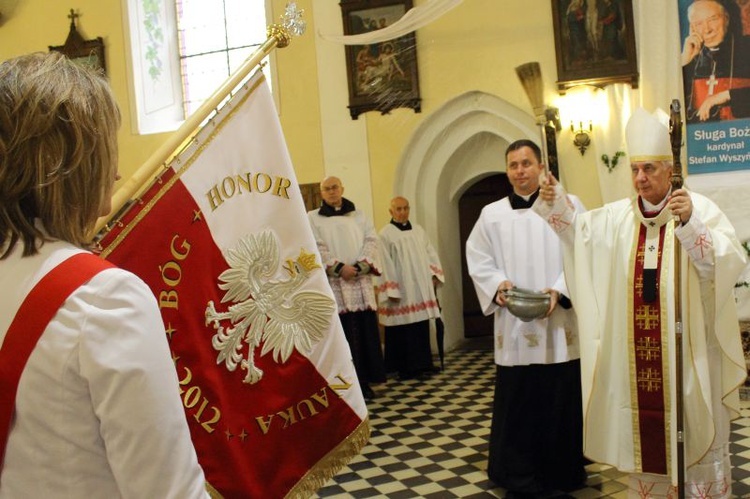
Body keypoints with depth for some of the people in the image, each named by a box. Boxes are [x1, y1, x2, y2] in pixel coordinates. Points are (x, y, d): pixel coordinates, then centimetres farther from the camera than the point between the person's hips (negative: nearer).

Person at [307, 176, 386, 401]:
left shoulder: (359, 215, 16)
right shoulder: (312, 218, 8)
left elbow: (371, 240, 5)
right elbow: (316, 248, -4)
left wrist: (360, 266, -11)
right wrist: (339, 268, -16)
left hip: (361, 282, 3)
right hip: (332, 283, -3)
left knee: (365, 331, 1)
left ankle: (364, 382, 8)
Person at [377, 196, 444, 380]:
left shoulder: (418, 230, 13)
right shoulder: (386, 234, -6)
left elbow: (430, 252, 16)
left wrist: (435, 274, 2)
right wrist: (391, 289, -16)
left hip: (421, 288, 6)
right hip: (401, 289, -6)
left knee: (421, 325, 7)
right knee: (403, 329, -3)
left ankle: (421, 364, 15)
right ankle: (405, 368, 5)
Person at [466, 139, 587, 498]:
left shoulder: (569, 205, 4)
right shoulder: (492, 214, 10)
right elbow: (478, 260, 7)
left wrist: (560, 291, -17)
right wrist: (498, 285, -12)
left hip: (560, 325, -1)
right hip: (514, 328, 1)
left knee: (563, 402, 5)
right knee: (516, 405, 4)